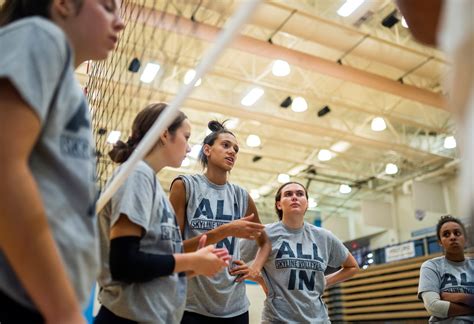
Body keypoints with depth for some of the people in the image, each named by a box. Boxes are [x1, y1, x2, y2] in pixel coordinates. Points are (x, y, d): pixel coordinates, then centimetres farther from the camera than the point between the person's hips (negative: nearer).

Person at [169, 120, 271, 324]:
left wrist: (255, 269, 1)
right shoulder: (185, 185, -4)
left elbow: (264, 242, 20)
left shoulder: (242, 197, 7)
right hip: (192, 306, -4)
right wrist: (225, 230, -18)